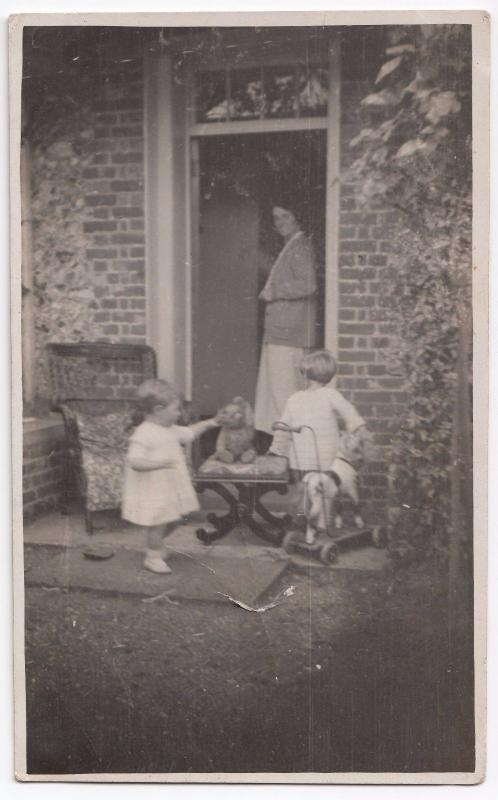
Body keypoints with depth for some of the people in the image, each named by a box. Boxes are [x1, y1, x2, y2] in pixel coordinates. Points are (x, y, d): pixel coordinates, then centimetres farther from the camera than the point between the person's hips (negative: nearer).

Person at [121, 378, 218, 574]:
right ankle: (153, 558, 20)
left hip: (170, 488, 9)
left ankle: (154, 546, 40)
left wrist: (206, 424, 19)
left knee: (172, 520, 18)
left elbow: (188, 433, 26)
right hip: (153, 493, -9)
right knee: (158, 524, 2)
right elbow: (134, 461, -29)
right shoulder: (143, 434, -22)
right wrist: (160, 463, -37)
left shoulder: (170, 430, 6)